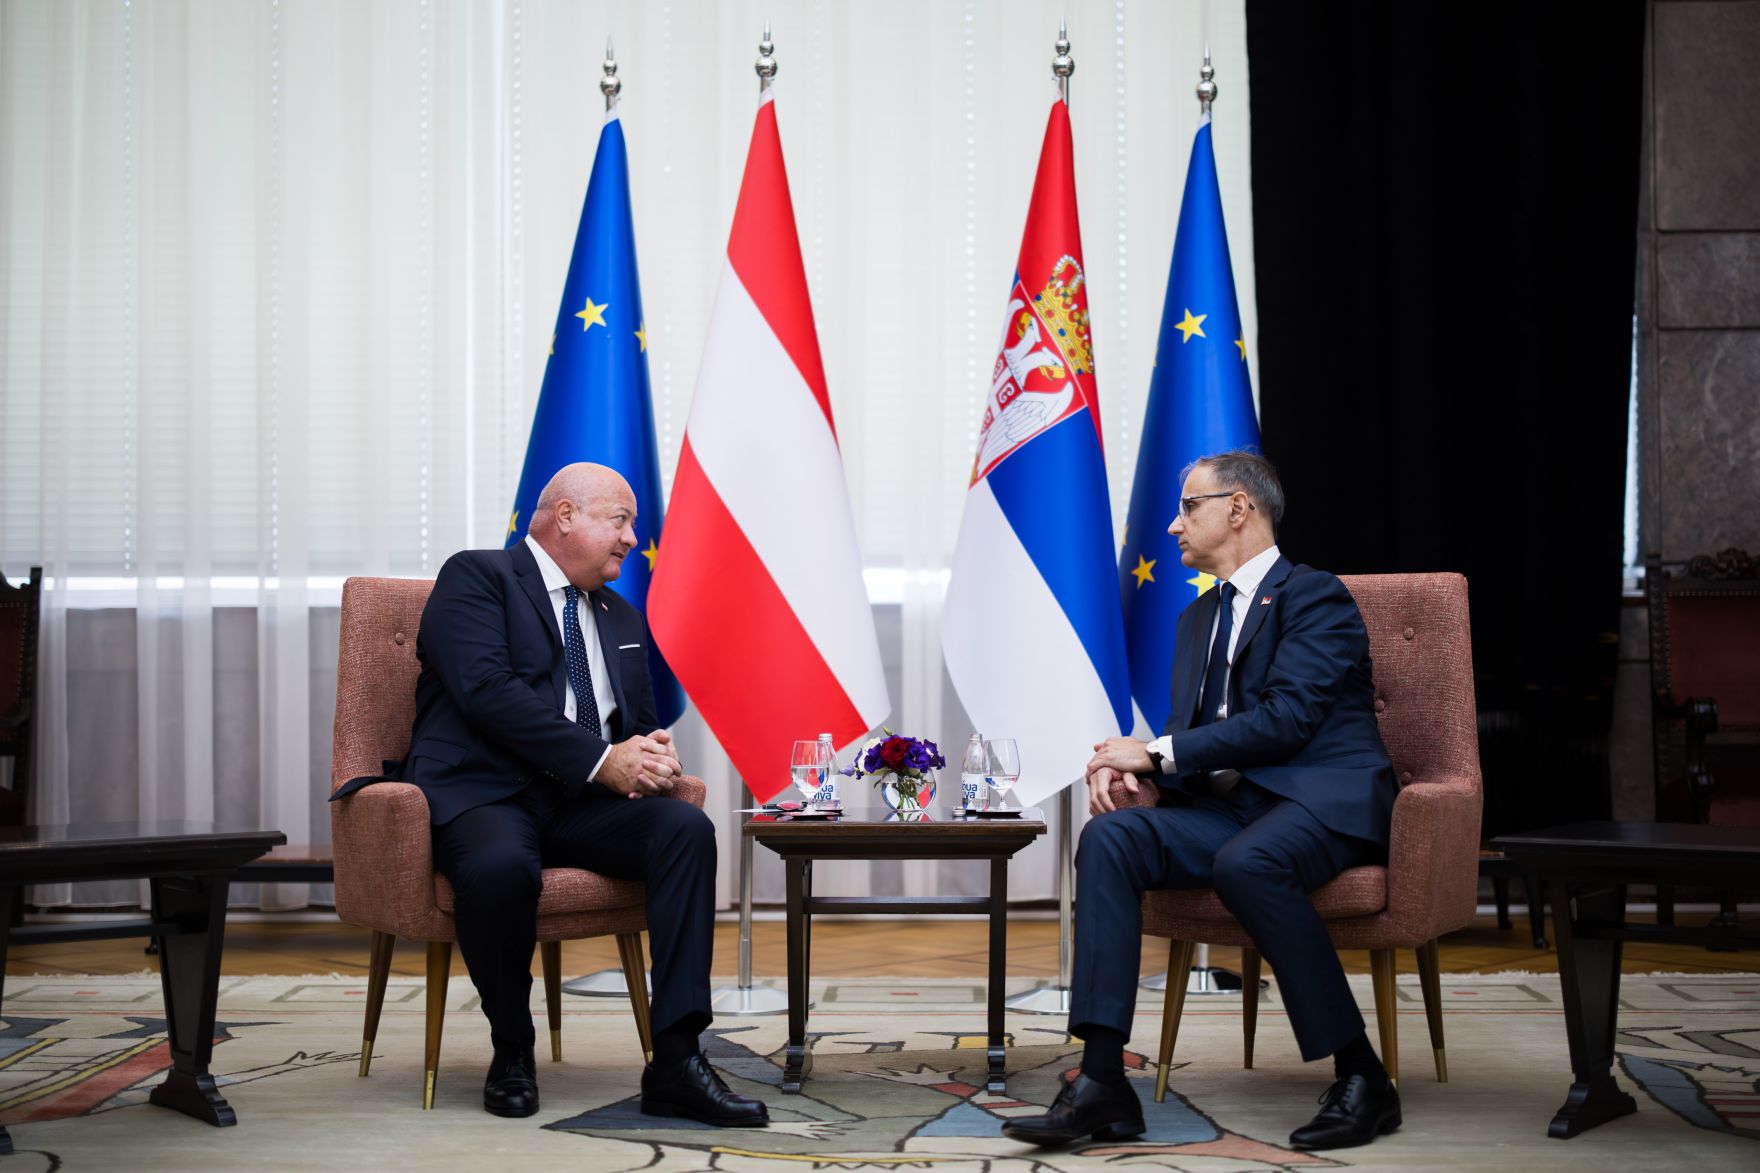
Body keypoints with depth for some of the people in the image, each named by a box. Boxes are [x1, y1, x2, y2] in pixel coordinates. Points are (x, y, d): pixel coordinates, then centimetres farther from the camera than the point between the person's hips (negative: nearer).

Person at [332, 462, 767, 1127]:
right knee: (502, 866, -39)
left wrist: (651, 755, -3)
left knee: (687, 829, -23)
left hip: (583, 803, 6)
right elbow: (489, 691, -14)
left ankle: (675, 1059, -26)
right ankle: (511, 1050, -11)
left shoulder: (623, 620, 25)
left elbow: (640, 723, 24)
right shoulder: (476, 578, 2)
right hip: (483, 795, -6)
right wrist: (602, 761, -19)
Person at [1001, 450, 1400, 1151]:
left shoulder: (1315, 596, -4)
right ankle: (1101, 1083, -26)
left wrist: (1158, 752, -15)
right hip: (1229, 804, 7)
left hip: (1323, 801, -7)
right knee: (1109, 839, -19)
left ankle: (1361, 1077, -23)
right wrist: (1126, 764, -6)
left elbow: (1287, 718, -16)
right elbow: (1187, 734, 18)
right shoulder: (1199, 618, 22)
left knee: (1245, 862, -38)